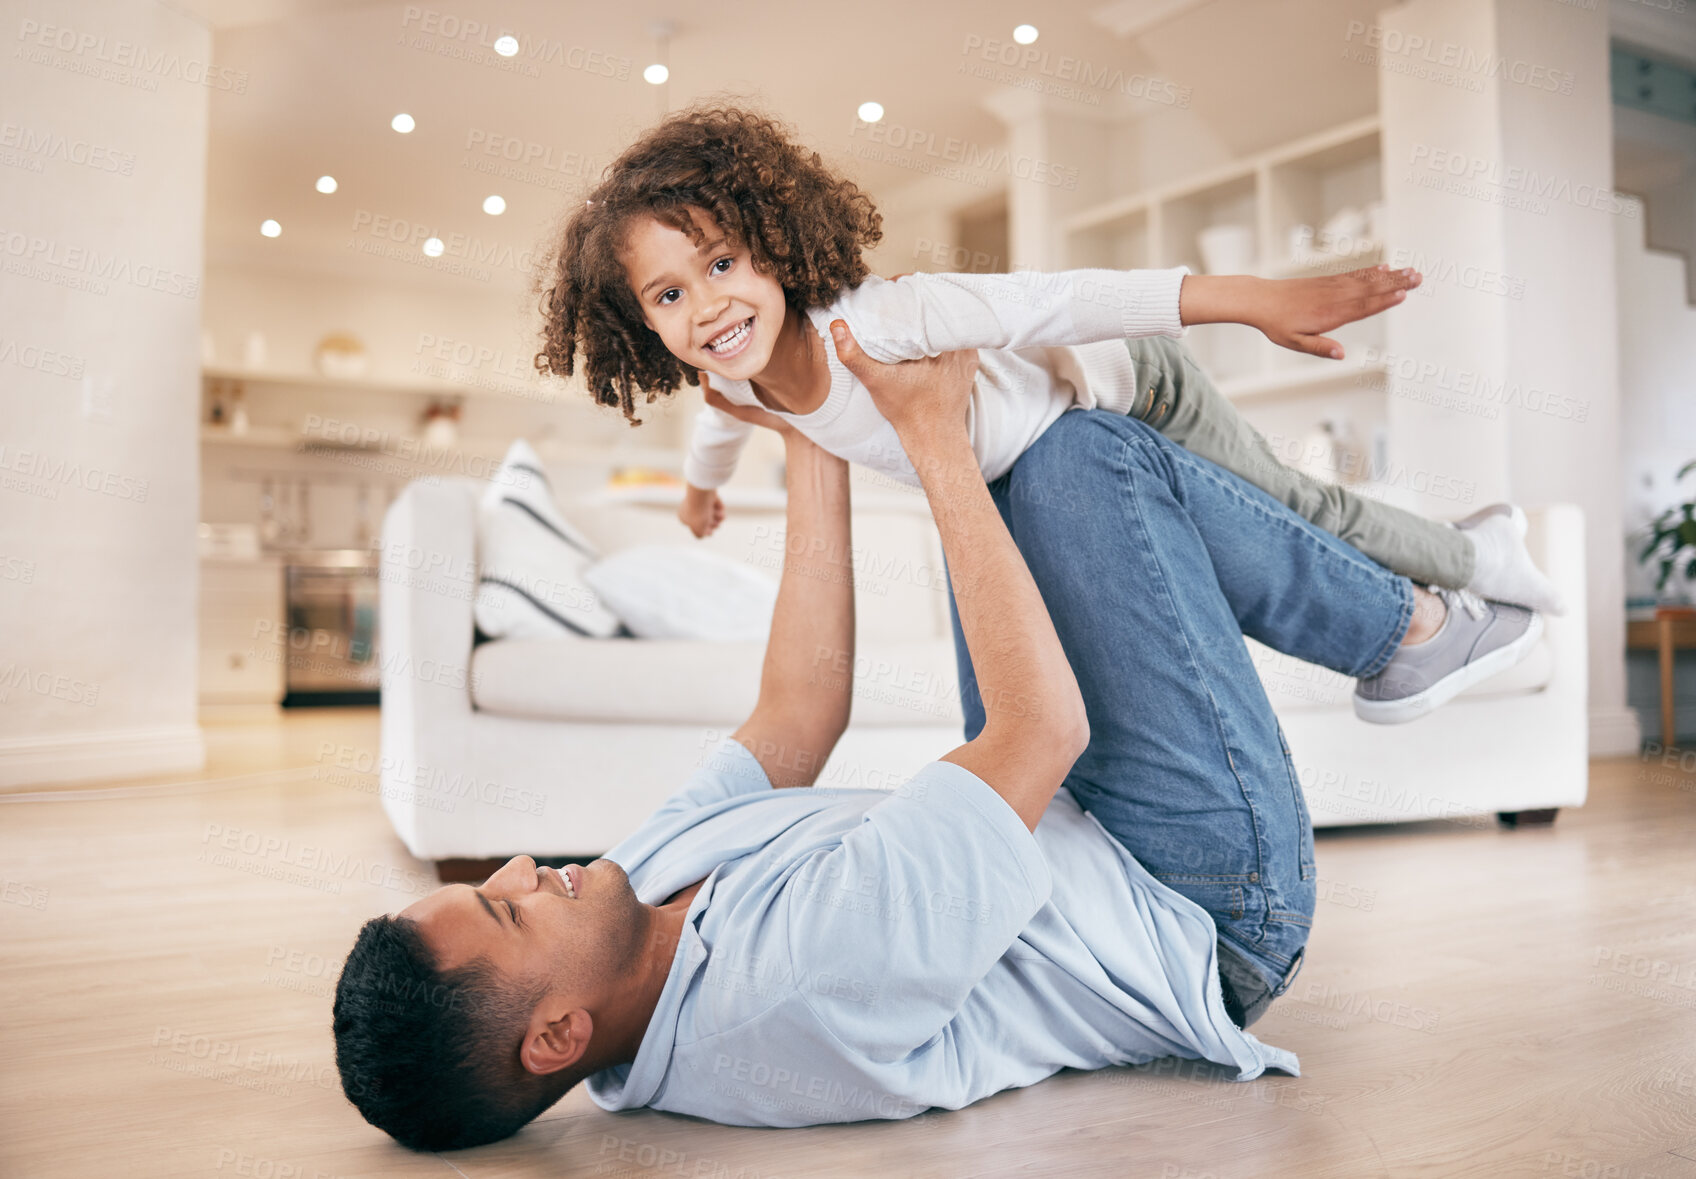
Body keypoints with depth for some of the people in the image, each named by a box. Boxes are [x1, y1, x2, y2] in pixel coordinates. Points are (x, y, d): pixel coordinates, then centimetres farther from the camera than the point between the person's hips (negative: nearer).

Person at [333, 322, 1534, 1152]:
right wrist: (929, 436, -26)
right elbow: (1043, 728, -34)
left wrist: (815, 449, -7)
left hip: (1071, 837, 8)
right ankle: (1402, 623, 13)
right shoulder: (802, 968, -40)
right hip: (1211, 916, -7)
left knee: (999, 486, 9)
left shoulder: (644, 881, -13)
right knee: (1088, 460, -15)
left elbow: (797, 715, -5)